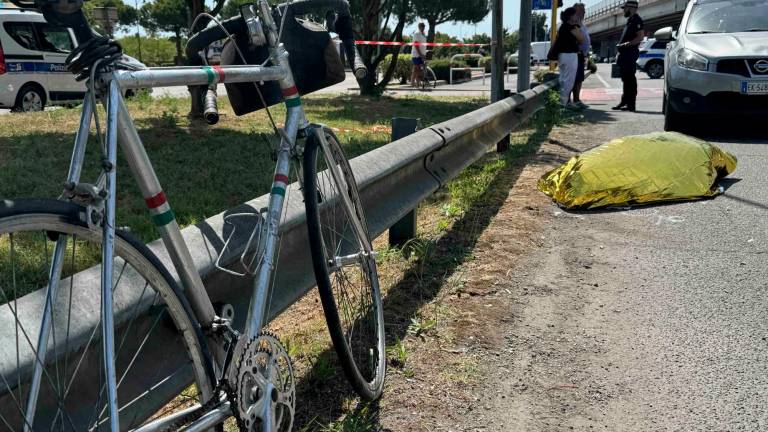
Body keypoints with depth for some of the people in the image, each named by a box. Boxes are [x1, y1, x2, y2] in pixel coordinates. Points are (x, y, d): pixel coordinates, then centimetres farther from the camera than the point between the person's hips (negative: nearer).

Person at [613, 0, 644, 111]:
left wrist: (625, 44, -21)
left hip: (630, 53, -10)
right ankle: (625, 102, 20)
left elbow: (640, 37, -20)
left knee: (630, 79, -9)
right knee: (626, 78, 14)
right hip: (625, 53, 10)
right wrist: (621, 46, 13)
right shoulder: (630, 20, 20)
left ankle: (630, 104, -8)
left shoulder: (636, 20, -10)